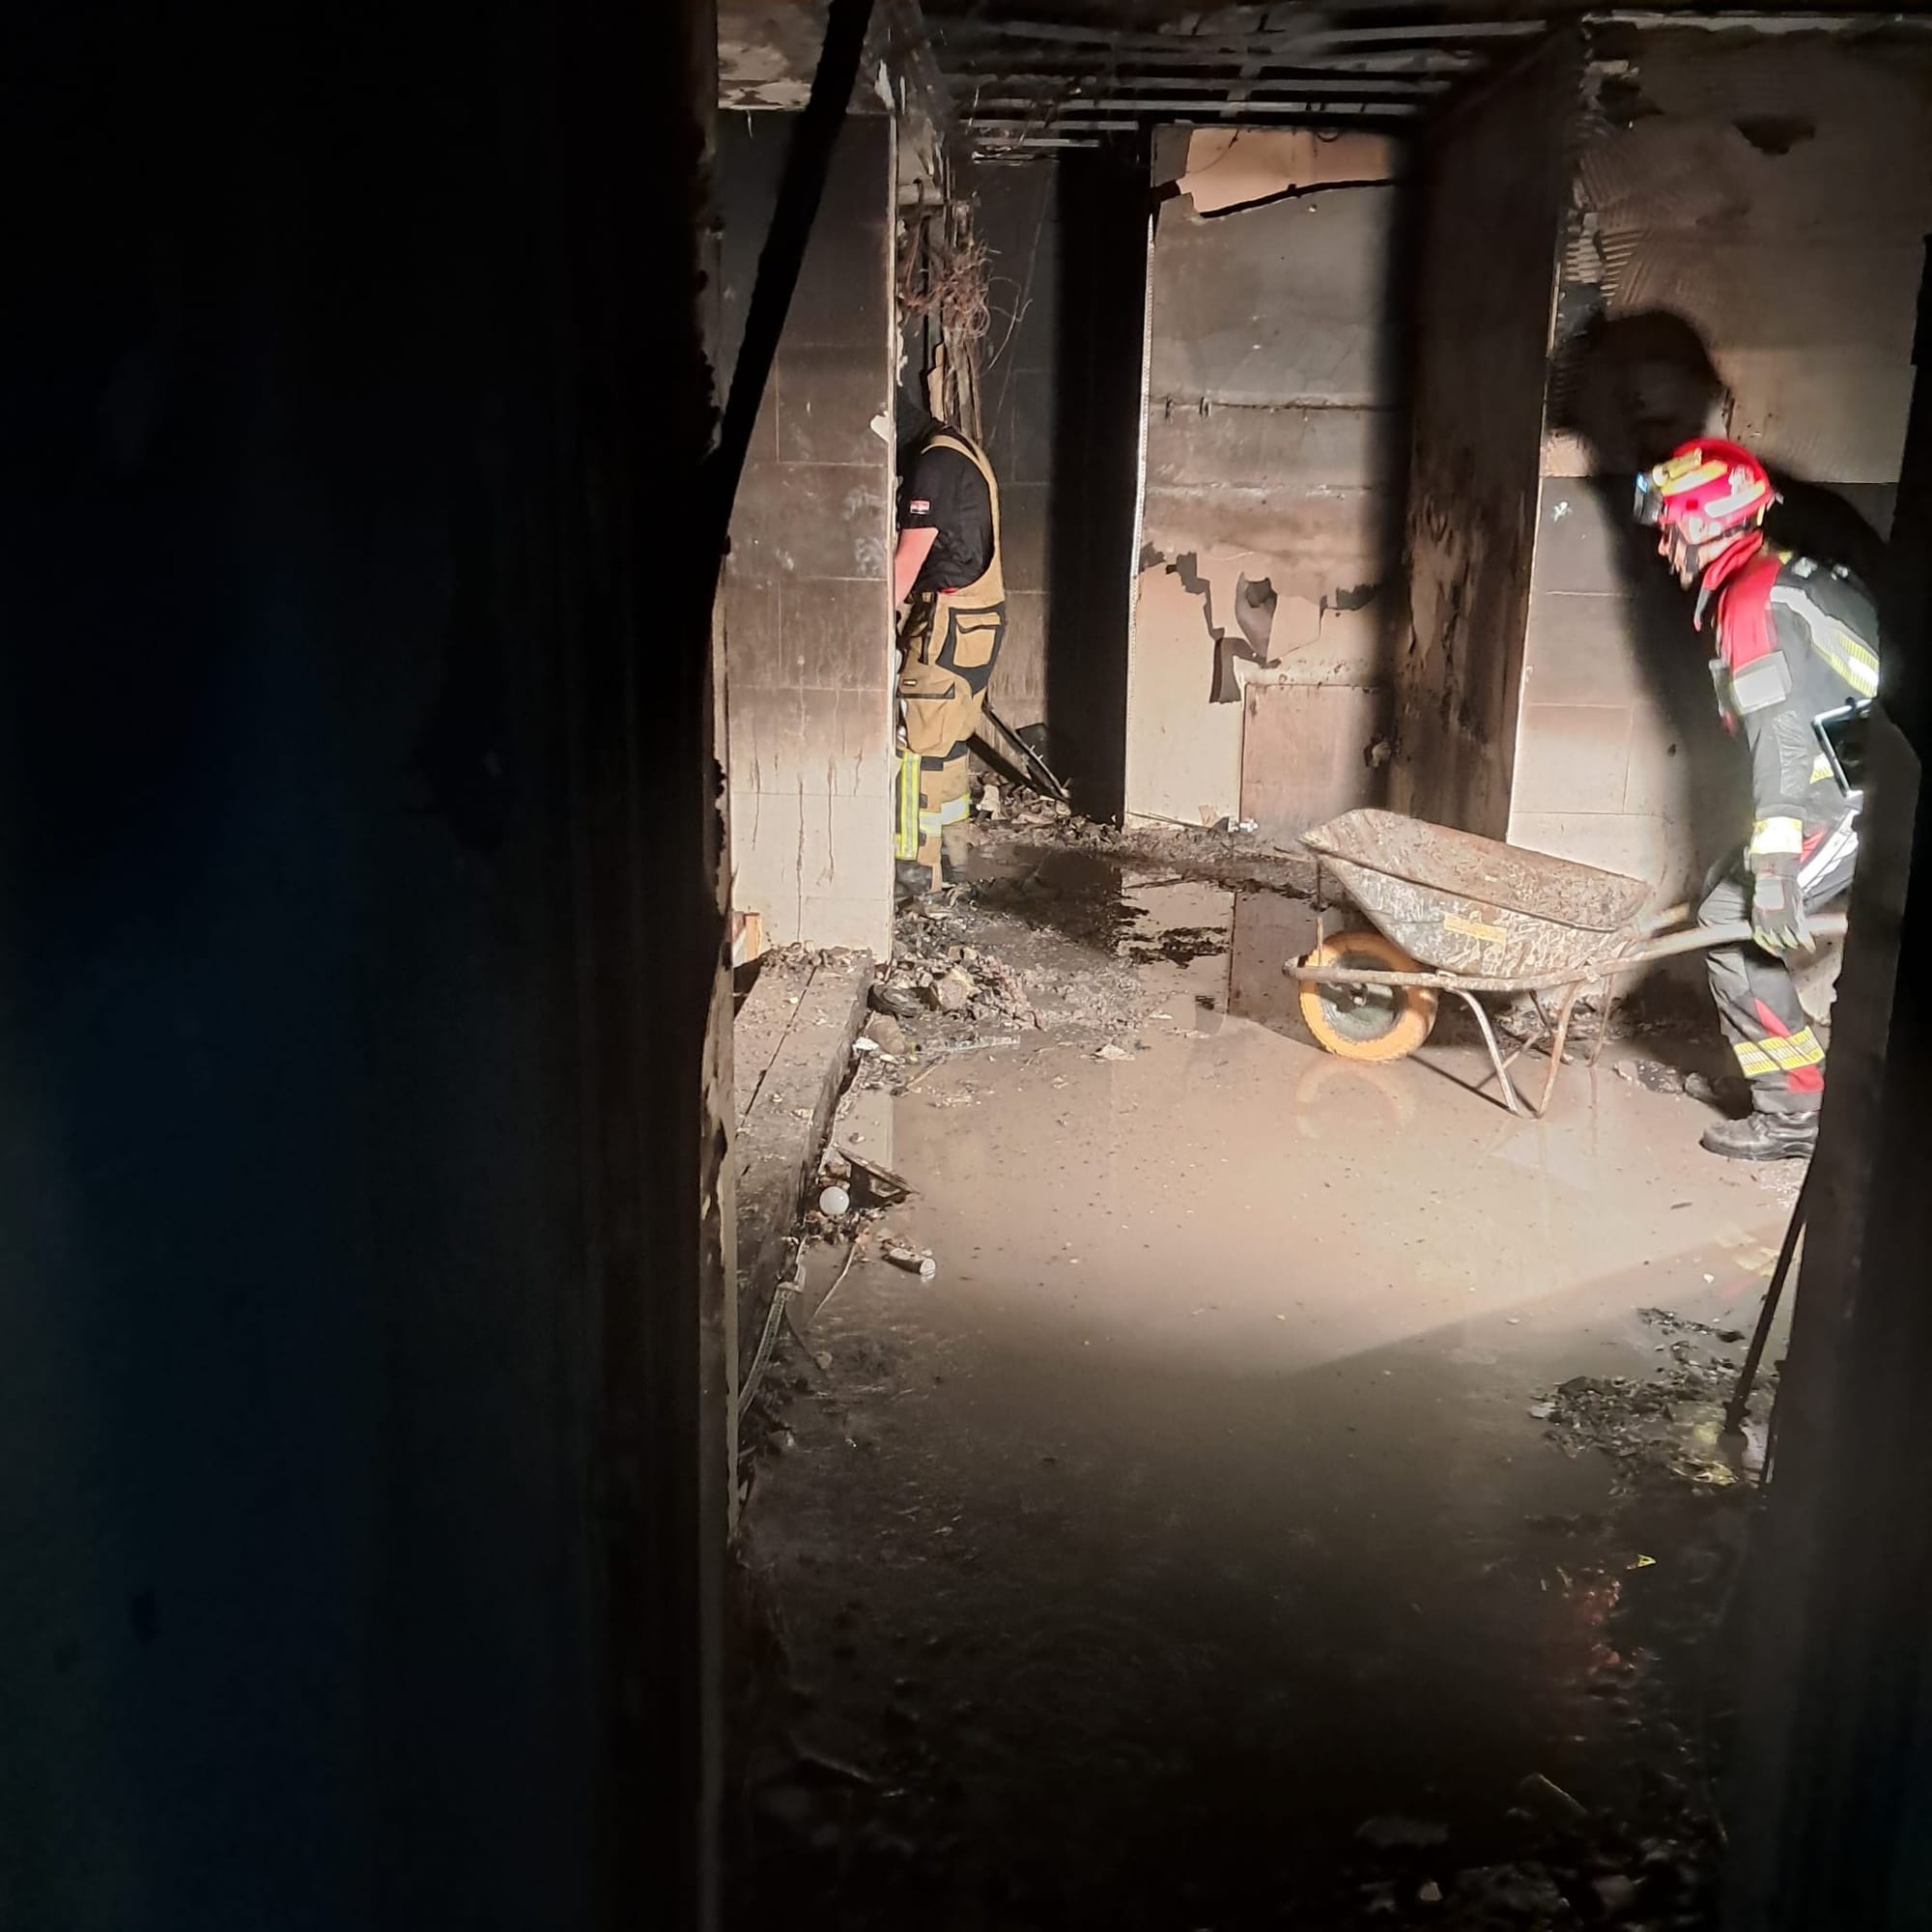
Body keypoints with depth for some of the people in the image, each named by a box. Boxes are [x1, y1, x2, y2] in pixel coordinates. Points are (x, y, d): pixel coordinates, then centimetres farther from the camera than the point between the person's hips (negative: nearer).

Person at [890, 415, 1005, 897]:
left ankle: (915, 864, 0)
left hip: (950, 621, -10)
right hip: (979, 616, 10)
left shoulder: (934, 463, -16)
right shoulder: (960, 451, 15)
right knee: (947, 739, 16)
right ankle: (951, 849, 25)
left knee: (917, 740, -4)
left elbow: (909, 557, -16)